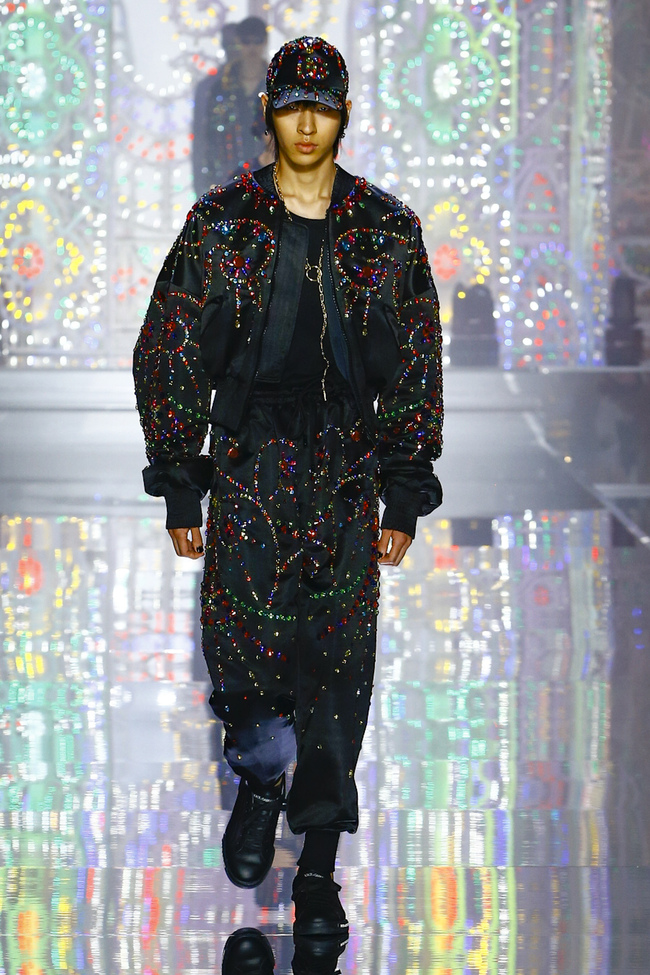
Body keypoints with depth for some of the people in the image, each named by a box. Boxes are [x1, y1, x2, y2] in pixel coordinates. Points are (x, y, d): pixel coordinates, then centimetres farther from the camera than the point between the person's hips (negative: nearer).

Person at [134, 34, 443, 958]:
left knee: (335, 665, 0)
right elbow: (169, 358, 3)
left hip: (348, 473, 0)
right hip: (247, 464, 0)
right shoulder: (220, 224, 0)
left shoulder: (388, 232, 3)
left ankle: (319, 863, 9)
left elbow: (417, 372, 7)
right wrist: (180, 491, 0)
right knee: (243, 641, -2)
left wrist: (405, 499, 3)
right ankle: (261, 783, 29)